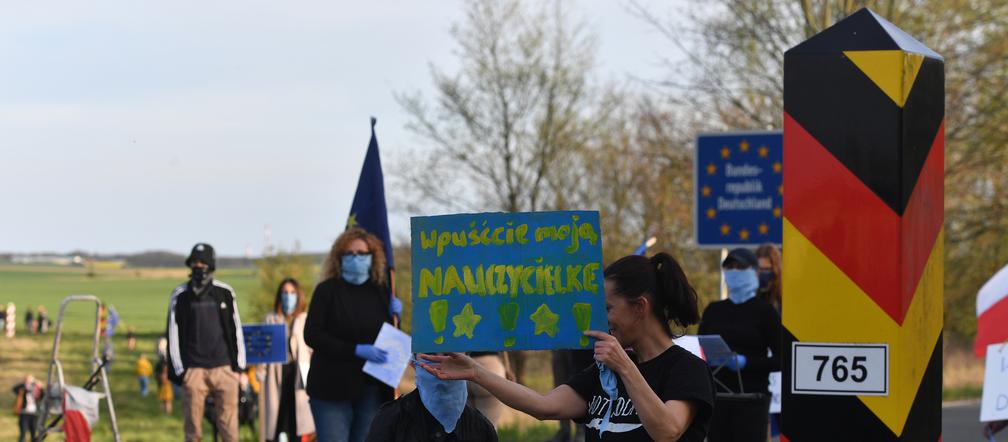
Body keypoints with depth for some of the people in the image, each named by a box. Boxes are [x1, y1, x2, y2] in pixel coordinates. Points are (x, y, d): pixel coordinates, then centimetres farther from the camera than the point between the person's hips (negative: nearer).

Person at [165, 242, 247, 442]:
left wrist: (239, 363, 7)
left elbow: (236, 329, 12)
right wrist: (177, 369, 0)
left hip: (224, 368, 1)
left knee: (228, 425, -1)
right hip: (194, 370, -1)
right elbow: (173, 334, 5)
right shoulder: (180, 295, 4)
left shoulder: (225, 293, 7)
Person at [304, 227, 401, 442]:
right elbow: (312, 335, -9)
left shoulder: (381, 292, 10)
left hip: (372, 389, 3)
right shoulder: (327, 290, -1)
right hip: (333, 387, -3)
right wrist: (356, 350, -17)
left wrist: (394, 316, -2)